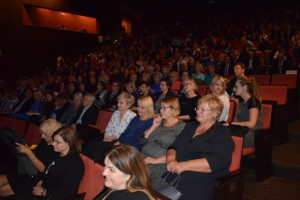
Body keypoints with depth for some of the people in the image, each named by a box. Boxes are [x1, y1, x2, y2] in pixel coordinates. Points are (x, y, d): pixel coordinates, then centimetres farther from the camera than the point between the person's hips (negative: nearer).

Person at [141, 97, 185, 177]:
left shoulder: (181, 126, -2)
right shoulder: (159, 122, 19)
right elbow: (143, 141, 17)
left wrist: (156, 160, -16)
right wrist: (154, 126, 6)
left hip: (159, 164, -6)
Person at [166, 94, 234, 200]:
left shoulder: (222, 133, 1)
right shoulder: (190, 126, 21)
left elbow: (218, 161, -14)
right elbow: (173, 147, 18)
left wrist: (184, 165, -20)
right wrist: (170, 159, -6)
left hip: (201, 182, -5)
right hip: (173, 175, 5)